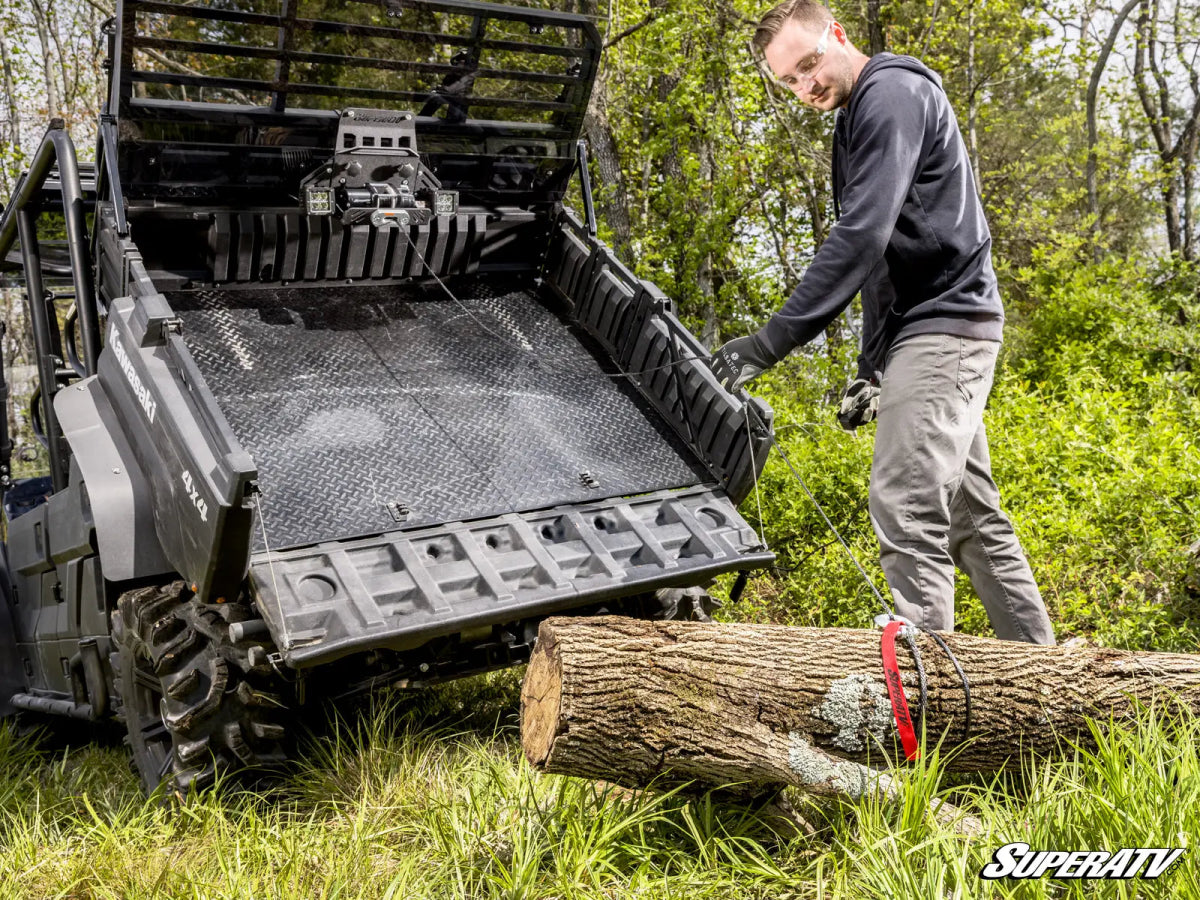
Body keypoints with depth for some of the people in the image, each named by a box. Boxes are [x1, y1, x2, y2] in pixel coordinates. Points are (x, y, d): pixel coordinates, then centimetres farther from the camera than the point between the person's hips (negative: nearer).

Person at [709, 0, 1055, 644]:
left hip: (943, 327, -10)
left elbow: (861, 236, -22)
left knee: (905, 506, -17)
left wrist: (771, 342, -25)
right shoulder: (857, 122, 22)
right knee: (971, 515, 13)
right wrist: (871, 371, 20)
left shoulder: (891, 92, -9)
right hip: (939, 331, 11)